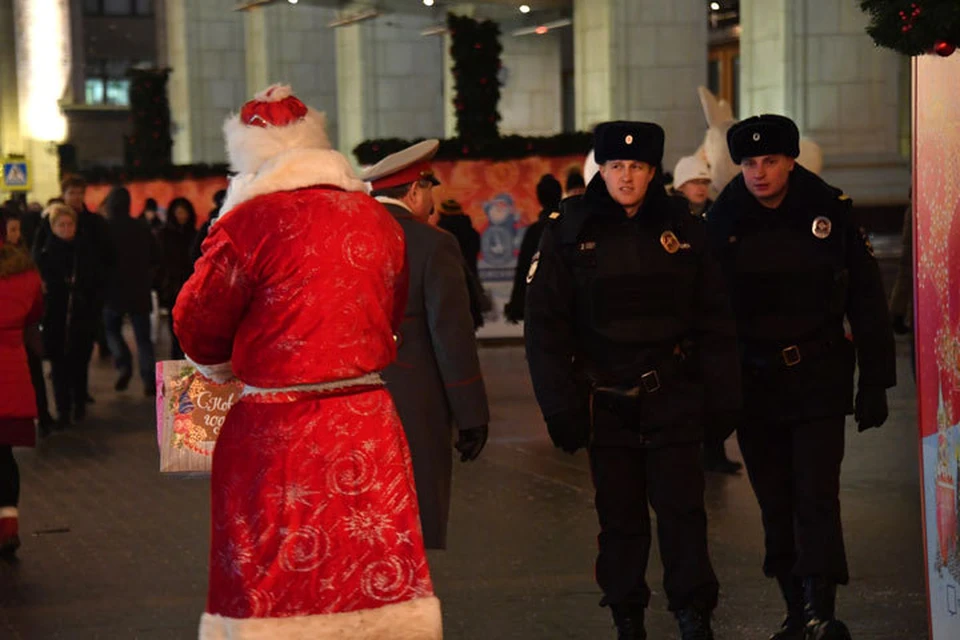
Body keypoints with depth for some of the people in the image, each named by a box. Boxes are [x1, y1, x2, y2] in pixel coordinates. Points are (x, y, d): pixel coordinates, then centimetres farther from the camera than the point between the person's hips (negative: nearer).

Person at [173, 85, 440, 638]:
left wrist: (226, 367, 19)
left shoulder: (249, 220, -10)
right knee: (375, 576, 9)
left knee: (277, 586, 4)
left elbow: (198, 326, -2)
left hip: (276, 433, -5)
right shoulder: (377, 217, 6)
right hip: (369, 423, 5)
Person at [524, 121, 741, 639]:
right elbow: (545, 326, -1)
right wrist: (561, 406, -6)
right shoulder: (568, 231, -1)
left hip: (673, 397, 0)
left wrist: (722, 394, 3)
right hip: (605, 401, 0)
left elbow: (714, 319, 7)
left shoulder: (680, 227, 4)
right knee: (620, 516, 7)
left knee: (682, 509, -4)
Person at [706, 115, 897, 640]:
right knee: (776, 505, 7)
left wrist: (875, 384, -2)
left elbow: (867, 301, 0)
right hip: (754, 382, 2)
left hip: (819, 379, -2)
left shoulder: (831, 211, -4)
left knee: (816, 498, -13)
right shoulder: (722, 221, -1)